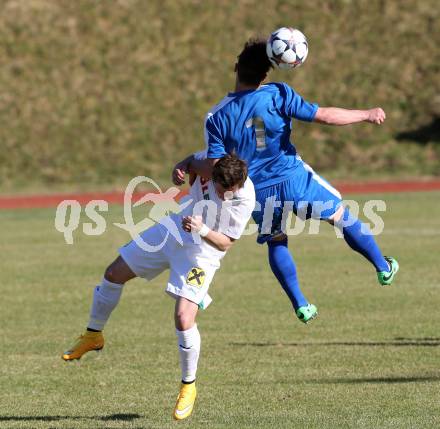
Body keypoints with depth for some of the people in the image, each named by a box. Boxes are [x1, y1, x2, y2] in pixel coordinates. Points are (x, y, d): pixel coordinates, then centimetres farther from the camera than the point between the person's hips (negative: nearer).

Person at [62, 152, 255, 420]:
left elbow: (225, 243, -23)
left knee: (184, 318, -20)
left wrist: (202, 230, -39)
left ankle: (189, 386, 3)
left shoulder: (245, 199, -29)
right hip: (172, 229, 6)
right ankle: (93, 336, 36)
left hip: (201, 252, -6)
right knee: (114, 274, 12)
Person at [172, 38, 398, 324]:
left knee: (276, 244, 25)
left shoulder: (217, 117, -9)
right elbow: (323, 116, -12)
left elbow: (216, 169, -13)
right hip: (294, 180, -2)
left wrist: (187, 164, 4)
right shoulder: (278, 95, -13)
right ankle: (383, 268, 32)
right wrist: (367, 115, -1)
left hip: (258, 192, 2)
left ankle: (301, 306, 21)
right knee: (342, 216, 20)